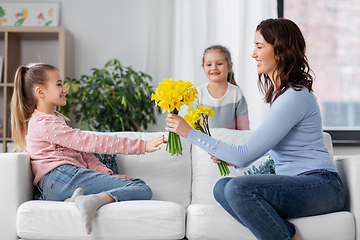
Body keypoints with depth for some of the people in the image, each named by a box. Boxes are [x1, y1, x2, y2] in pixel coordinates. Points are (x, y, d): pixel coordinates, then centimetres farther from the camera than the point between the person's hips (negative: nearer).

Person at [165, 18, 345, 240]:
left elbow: (245, 155, -19)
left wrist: (190, 133, -13)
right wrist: (234, 160, 13)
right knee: (222, 188, -6)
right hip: (296, 185, 10)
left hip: (323, 186, -10)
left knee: (238, 187, -28)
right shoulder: (280, 92, 15)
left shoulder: (295, 96, -17)